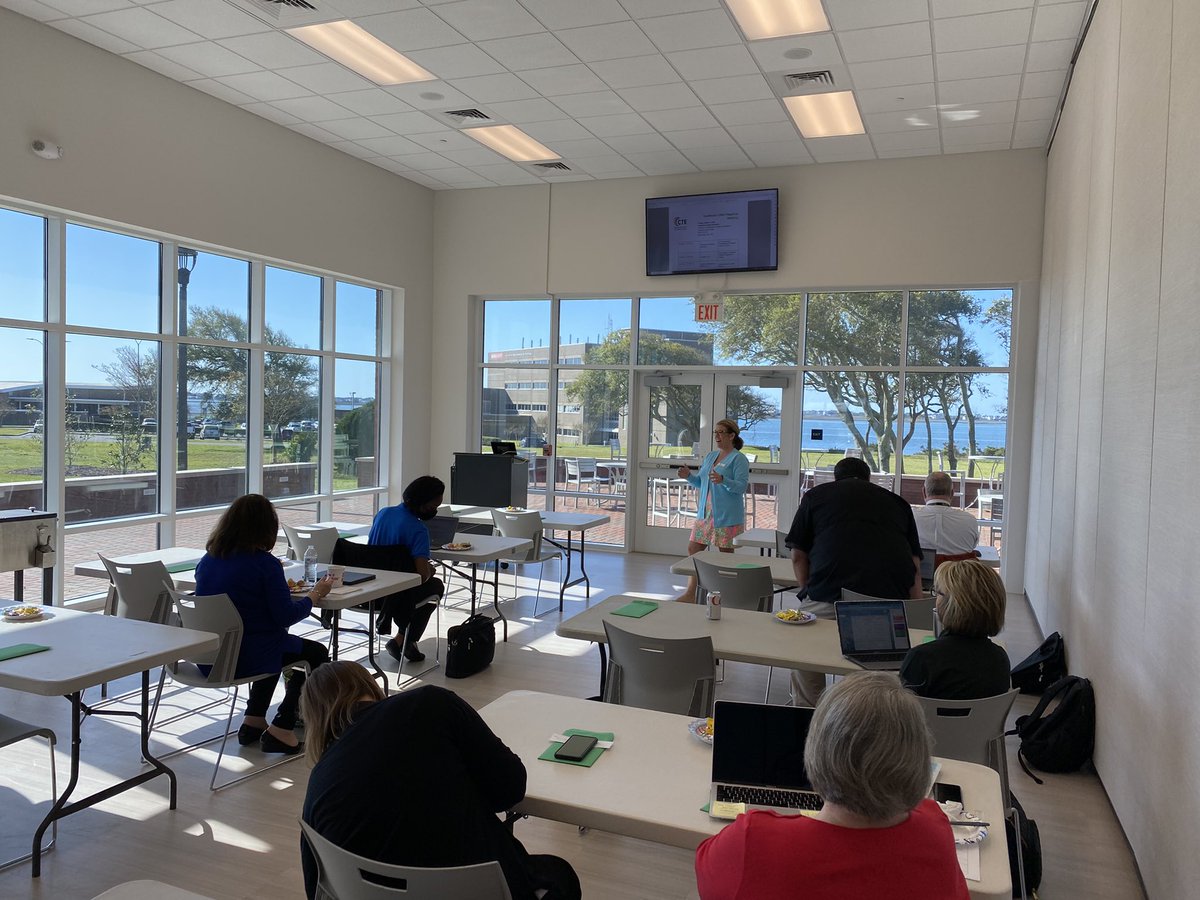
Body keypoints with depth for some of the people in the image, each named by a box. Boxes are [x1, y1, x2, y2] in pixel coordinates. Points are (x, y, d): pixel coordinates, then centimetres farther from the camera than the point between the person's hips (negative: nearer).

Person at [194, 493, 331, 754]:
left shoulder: (207, 559, 3)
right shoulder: (265, 563, -17)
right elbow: (286, 616, -15)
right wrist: (315, 595, 2)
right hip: (245, 658, -7)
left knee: (275, 645, 33)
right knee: (317, 653, 13)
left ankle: (254, 722, 31)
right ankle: (281, 729, 10)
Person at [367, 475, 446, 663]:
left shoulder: (383, 513, 0)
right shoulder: (418, 529, -23)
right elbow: (422, 574, -30)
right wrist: (429, 570, -4)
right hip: (396, 596, -7)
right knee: (436, 585, 23)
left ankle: (404, 641, 30)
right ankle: (404, 641, 16)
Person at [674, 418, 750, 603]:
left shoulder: (739, 459, -8)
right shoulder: (710, 456, 15)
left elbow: (742, 486, -17)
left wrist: (723, 480, -32)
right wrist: (689, 476, 2)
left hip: (726, 516, -7)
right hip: (705, 513, 8)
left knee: (726, 554, 2)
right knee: (693, 549, 6)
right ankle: (690, 593, 14)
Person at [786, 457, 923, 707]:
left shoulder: (816, 494, 22)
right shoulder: (897, 502, 28)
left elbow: (798, 557, 19)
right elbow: (915, 566, 23)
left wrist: (809, 592, 31)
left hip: (830, 594, -2)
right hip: (894, 596, 3)